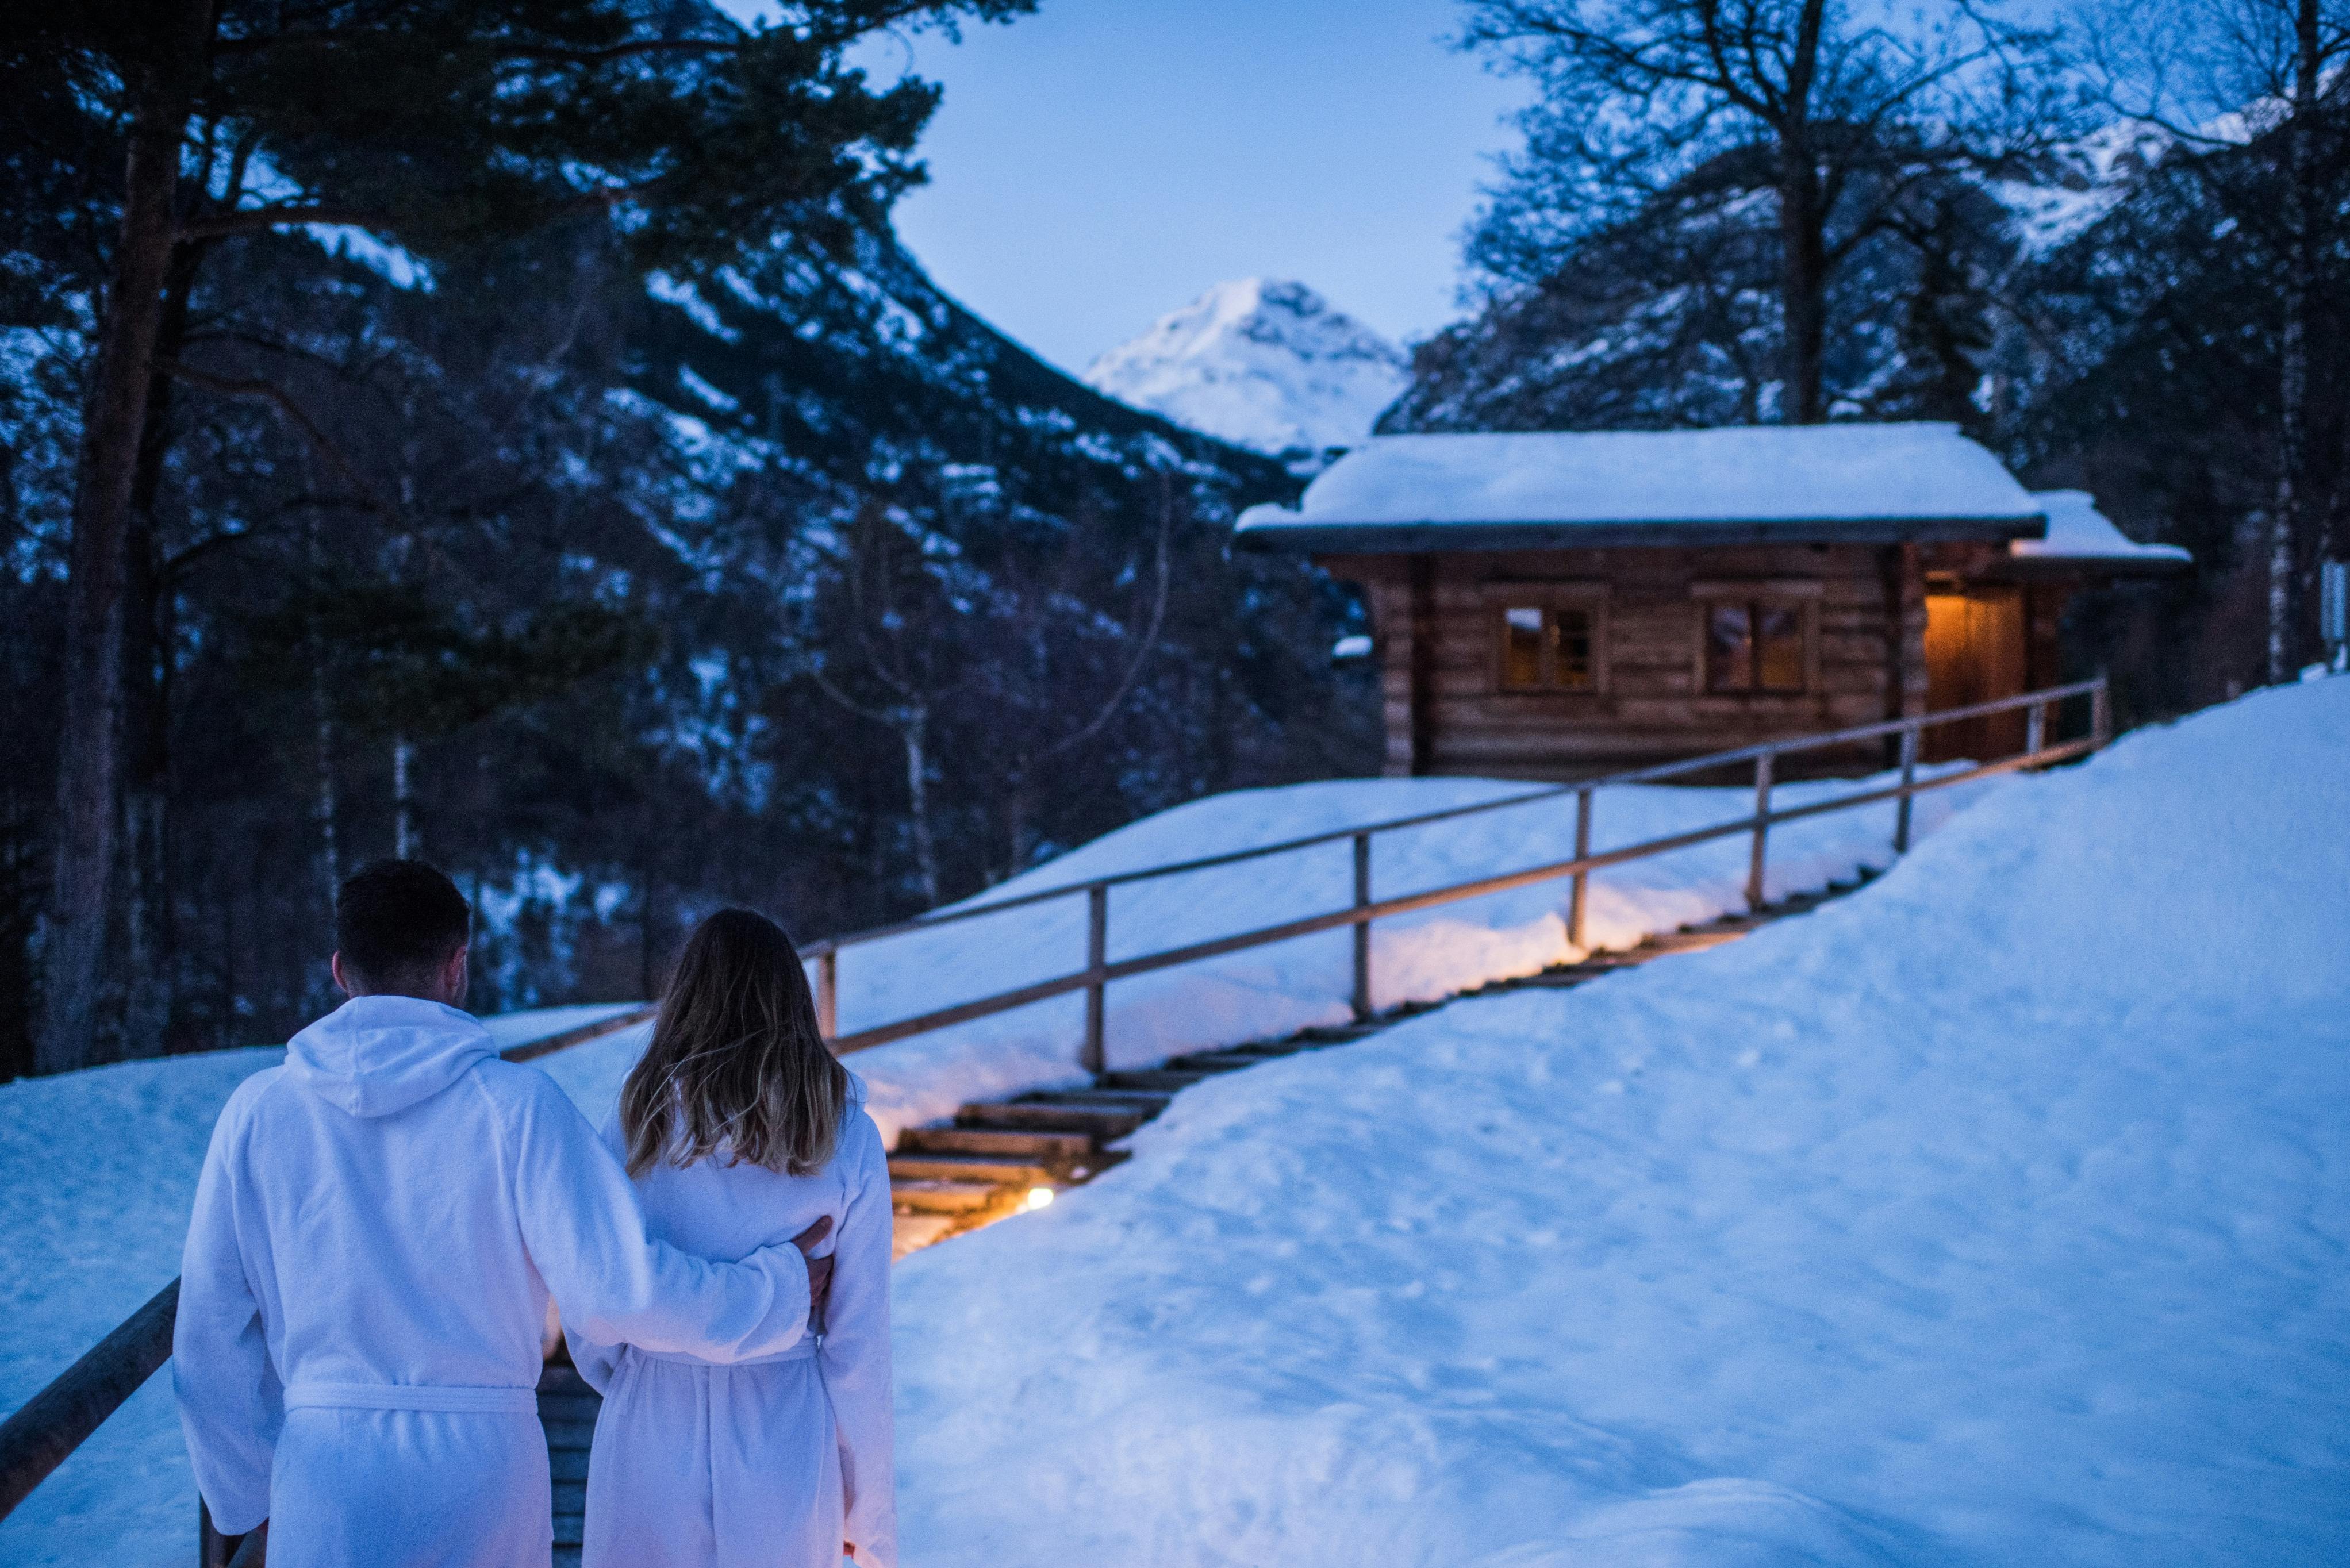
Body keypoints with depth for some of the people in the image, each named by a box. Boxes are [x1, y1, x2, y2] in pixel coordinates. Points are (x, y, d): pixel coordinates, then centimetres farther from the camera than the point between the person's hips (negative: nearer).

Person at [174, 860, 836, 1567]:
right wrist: (781, 1287, 3)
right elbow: (619, 1288, -12)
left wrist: (248, 1495, 18)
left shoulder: (259, 1110, 1)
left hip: (322, 1473, 1)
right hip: (486, 1464, -1)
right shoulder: (515, 1103, -6)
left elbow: (210, 1336, 5)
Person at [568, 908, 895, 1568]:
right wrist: (871, 1515, 5)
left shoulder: (638, 1118, -5)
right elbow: (859, 1339, -5)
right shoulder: (846, 1137, -5)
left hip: (652, 1438, 0)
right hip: (789, 1438, 0)